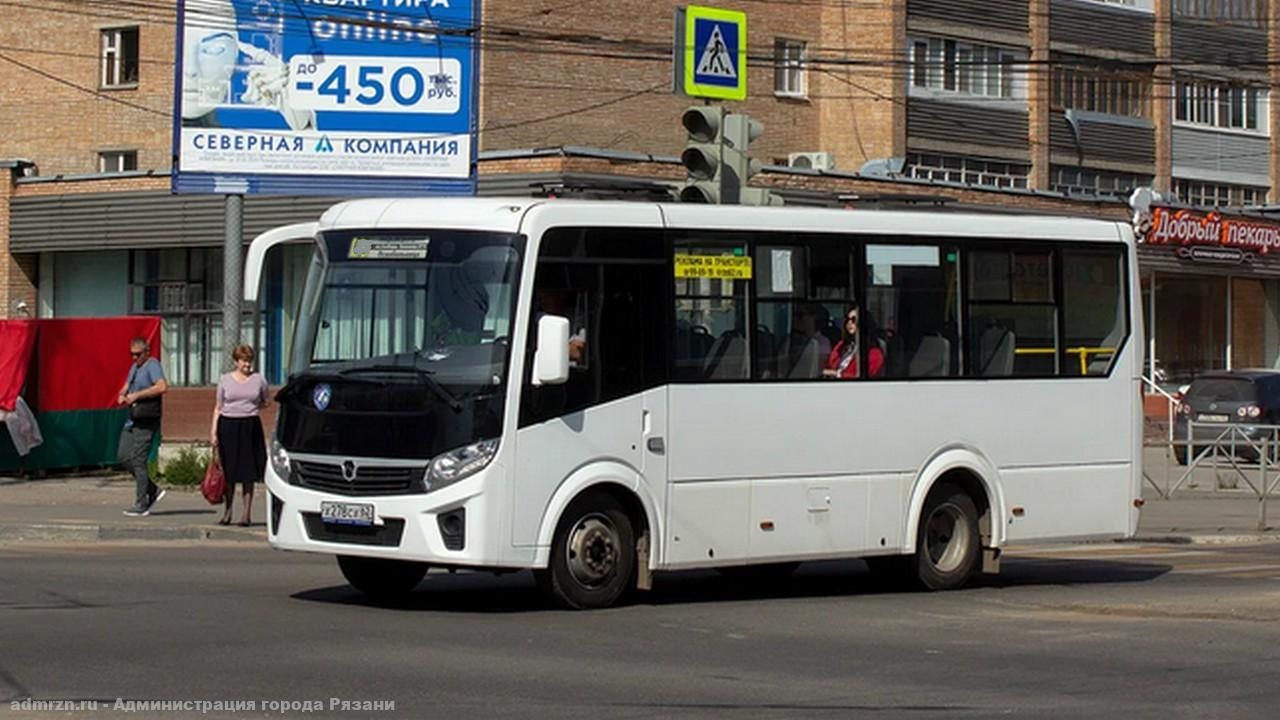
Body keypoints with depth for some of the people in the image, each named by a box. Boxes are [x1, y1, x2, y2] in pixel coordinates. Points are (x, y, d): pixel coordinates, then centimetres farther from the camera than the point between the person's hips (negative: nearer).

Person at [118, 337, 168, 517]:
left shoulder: (152, 365, -11)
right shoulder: (134, 367, 18)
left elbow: (162, 386, -26)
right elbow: (127, 386, 28)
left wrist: (136, 395, -22)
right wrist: (122, 395, 3)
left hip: (146, 421, -10)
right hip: (133, 420, 10)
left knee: (138, 460, -8)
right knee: (124, 457, 8)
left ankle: (141, 505, -2)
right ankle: (153, 490, 19)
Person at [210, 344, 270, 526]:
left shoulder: (259, 380, 6)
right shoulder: (225, 380, 6)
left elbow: (265, 402, 19)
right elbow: (218, 408, 7)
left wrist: (253, 408, 1)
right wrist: (213, 431, -1)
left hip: (250, 426, 0)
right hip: (228, 425, 0)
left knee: (248, 472, 0)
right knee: (229, 472, 2)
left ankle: (247, 513, 5)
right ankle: (227, 513, 11)